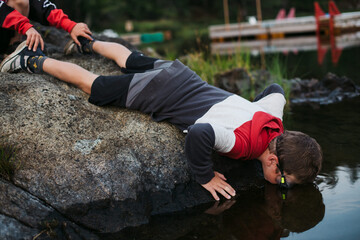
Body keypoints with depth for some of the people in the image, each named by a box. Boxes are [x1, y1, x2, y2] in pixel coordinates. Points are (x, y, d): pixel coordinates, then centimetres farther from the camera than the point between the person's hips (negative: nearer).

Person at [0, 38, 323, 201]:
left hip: (182, 75, 7)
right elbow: (198, 134, -53)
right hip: (161, 94, -7)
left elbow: (274, 88, 10)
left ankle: (90, 41, 56)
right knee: (92, 85, 10)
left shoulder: (275, 113, -11)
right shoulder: (242, 142, -36)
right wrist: (205, 177, -37)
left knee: (132, 61, 33)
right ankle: (33, 60, 26)